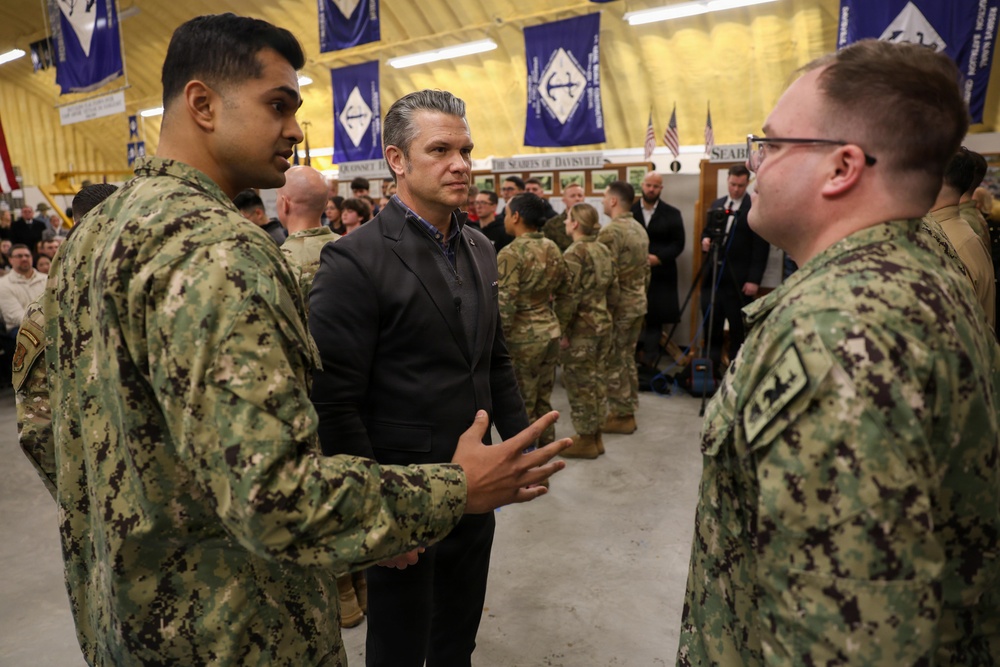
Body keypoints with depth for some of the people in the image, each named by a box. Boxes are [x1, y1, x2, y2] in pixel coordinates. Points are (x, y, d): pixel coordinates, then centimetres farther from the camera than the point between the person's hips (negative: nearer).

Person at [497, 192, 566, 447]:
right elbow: (561, 287, 12)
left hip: (523, 336, -7)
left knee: (521, 406, 6)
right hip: (550, 330, 7)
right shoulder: (552, 248, 6)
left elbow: (504, 304, -19)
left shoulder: (510, 253, -16)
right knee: (543, 400, 18)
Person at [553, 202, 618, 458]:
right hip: (602, 324, 8)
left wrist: (561, 331, -13)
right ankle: (595, 436, 26)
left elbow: (568, 298, -19)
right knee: (596, 380, 16)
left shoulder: (574, 254, -16)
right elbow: (613, 292, 11)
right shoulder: (604, 251, 8)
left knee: (579, 384, 4)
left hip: (580, 327, -8)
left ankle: (585, 440, 14)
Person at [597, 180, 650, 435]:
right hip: (637, 303, 9)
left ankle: (621, 415, 10)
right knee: (627, 358, 16)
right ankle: (628, 411, 24)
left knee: (613, 362, 2)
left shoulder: (610, 231, -18)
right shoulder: (639, 229, 10)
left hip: (617, 306, -9)